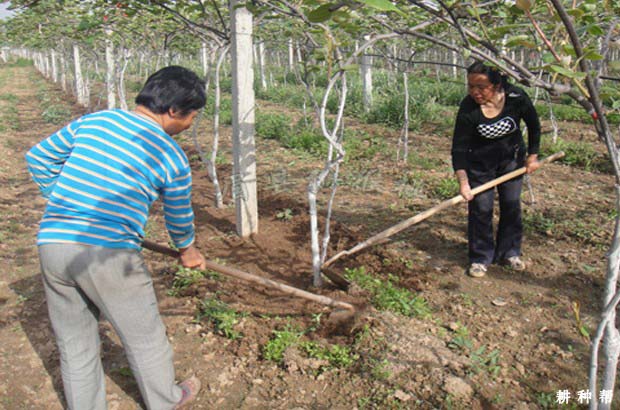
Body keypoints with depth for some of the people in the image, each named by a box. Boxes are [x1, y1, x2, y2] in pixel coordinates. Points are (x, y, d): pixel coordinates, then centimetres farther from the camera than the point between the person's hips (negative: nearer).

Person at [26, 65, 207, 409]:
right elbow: (179, 217, 12)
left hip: (51, 243, 5)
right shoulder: (172, 158, -2)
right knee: (144, 338, 18)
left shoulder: (94, 120, 10)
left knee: (74, 345, 20)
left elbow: (38, 157, 18)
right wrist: (188, 251, 31)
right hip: (108, 253, -5)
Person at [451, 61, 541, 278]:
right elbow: (459, 147, -25)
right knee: (480, 208, -4)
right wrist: (463, 182, -31)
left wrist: (532, 156, -1)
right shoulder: (468, 108, -27)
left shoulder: (517, 98, -24)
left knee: (512, 204, 7)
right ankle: (480, 258, 11)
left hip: (511, 157, 2)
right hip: (480, 160, -2)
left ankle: (509, 252, 24)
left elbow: (534, 127, -4)